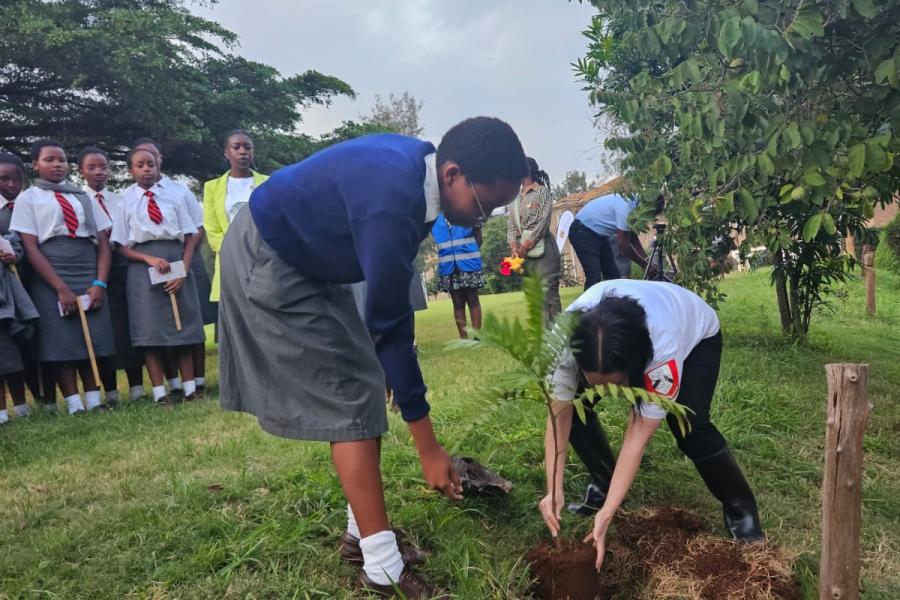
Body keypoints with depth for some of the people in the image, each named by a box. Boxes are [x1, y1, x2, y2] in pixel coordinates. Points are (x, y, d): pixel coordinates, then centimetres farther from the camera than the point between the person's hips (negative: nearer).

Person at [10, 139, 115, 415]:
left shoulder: (85, 198, 14)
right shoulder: (28, 198, 5)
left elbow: (103, 242, 8)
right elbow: (30, 248, -4)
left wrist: (99, 283, -6)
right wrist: (61, 288, -13)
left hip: (89, 277, 3)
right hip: (50, 281, -3)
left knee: (95, 340, 1)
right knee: (61, 344, -3)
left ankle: (95, 402, 8)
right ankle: (74, 406, 3)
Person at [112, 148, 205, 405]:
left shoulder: (173, 197, 7)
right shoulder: (126, 202, 5)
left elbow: (190, 237, 4)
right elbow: (121, 247, 2)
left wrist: (183, 271, -8)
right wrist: (150, 259, -14)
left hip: (176, 260, 1)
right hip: (143, 266, -1)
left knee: (183, 325, 4)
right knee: (150, 328, -1)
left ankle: (190, 388, 10)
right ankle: (159, 392, 5)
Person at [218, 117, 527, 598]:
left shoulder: (419, 163, -5)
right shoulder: (389, 203, -34)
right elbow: (389, 327, -30)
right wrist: (427, 446, -24)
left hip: (302, 255, 10)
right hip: (267, 261, -10)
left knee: (360, 385, 7)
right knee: (349, 399, -11)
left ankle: (360, 532, 18)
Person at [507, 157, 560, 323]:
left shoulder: (542, 191, 0)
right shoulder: (516, 198, 18)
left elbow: (543, 222, -9)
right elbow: (511, 224, 12)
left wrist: (526, 245, -13)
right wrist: (514, 245, -5)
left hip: (541, 248, -6)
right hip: (524, 250, 6)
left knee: (548, 291, -10)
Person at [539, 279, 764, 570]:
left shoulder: (664, 351, -44)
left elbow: (638, 436, -39)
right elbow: (559, 415, -28)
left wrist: (607, 513, -39)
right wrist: (554, 491, -33)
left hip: (696, 334, -3)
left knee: (689, 428, -24)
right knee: (575, 407, -14)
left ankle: (740, 507, 1)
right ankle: (604, 485, 10)